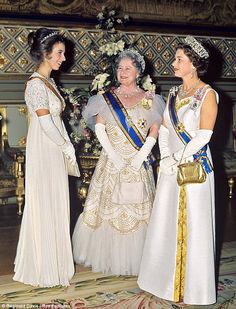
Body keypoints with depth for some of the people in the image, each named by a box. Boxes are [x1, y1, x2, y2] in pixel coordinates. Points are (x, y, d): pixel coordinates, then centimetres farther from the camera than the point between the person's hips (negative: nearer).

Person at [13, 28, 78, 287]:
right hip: (43, 154, -9)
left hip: (55, 154, 9)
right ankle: (44, 268, 16)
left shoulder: (49, 82, 12)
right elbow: (46, 124, -19)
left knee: (54, 206, 15)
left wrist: (67, 147, 8)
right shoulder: (36, 84, -17)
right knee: (44, 208, 1)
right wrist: (67, 147, -8)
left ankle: (53, 261, 28)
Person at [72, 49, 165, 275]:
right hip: (111, 161, 1)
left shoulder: (149, 99, 5)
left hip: (138, 163, 0)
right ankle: (106, 255, 18)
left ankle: (133, 259, 14)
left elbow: (154, 131, 1)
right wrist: (112, 154, -12)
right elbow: (99, 128, -1)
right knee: (108, 206, 4)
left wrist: (141, 156, -11)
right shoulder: (107, 98, 7)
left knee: (136, 209, 2)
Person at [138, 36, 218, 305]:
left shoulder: (207, 94, -7)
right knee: (165, 223, 12)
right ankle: (165, 277, 28)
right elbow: (164, 129, 9)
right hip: (170, 168, 6)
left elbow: (203, 136, -14)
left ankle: (191, 286, 17)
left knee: (192, 227, 1)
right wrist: (166, 158, -5)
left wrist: (178, 159, -13)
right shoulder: (174, 94, 12)